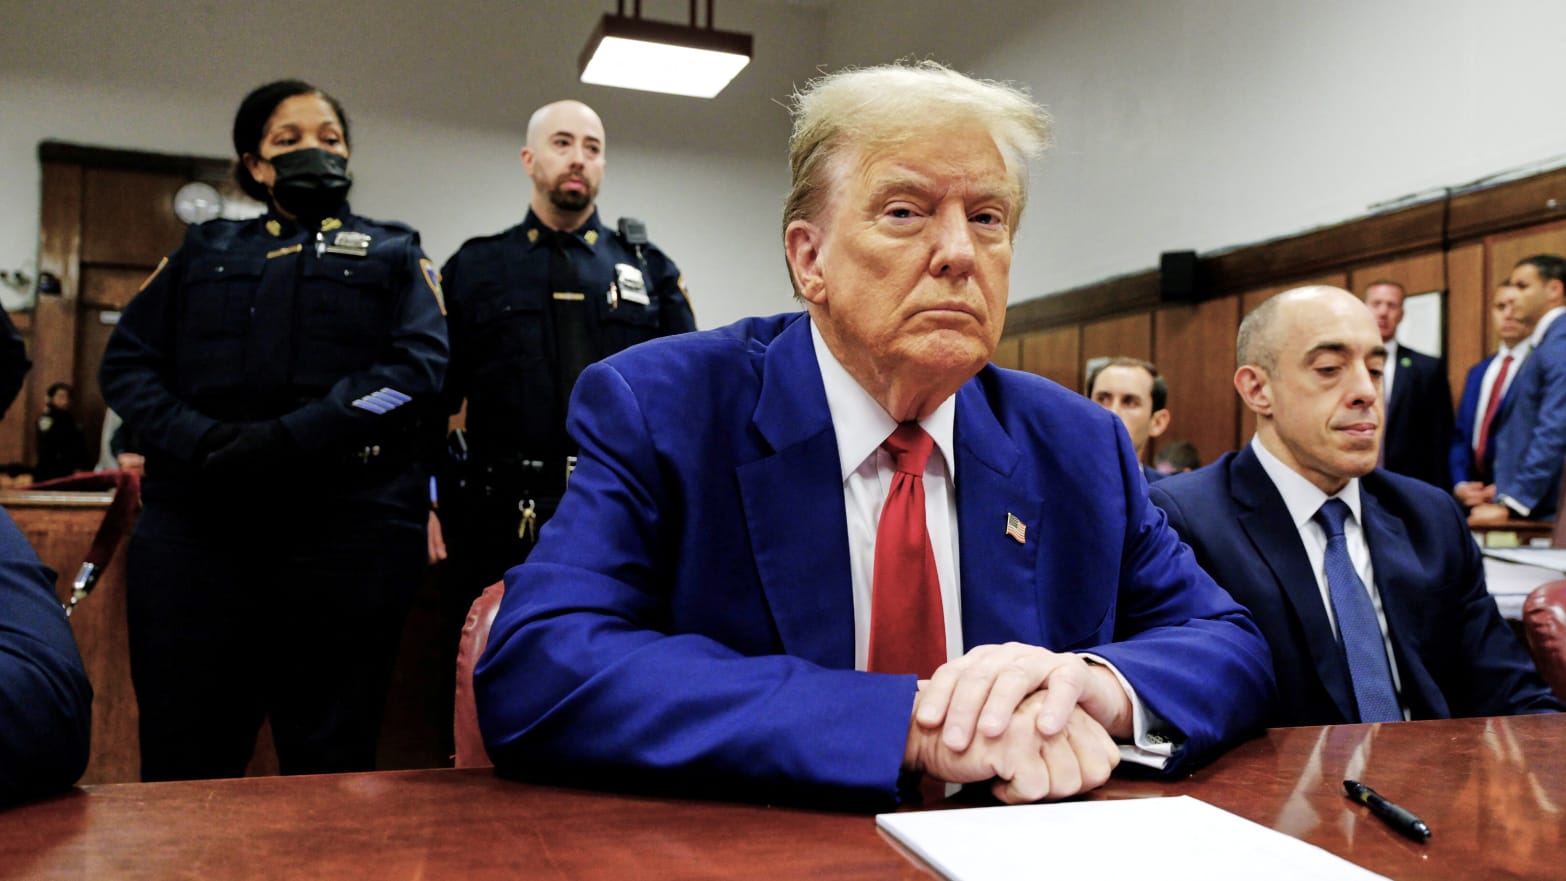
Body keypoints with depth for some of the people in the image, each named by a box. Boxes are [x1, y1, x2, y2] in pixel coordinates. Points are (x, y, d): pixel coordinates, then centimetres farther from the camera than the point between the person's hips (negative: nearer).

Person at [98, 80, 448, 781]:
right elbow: (127, 363, 12)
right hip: (196, 522, 2)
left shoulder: (393, 254, 14)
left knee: (329, 769, 4)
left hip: (349, 525, -2)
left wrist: (292, 436, -15)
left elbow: (420, 367, -3)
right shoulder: (204, 251, 21)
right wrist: (201, 442, -9)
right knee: (181, 764, 3)